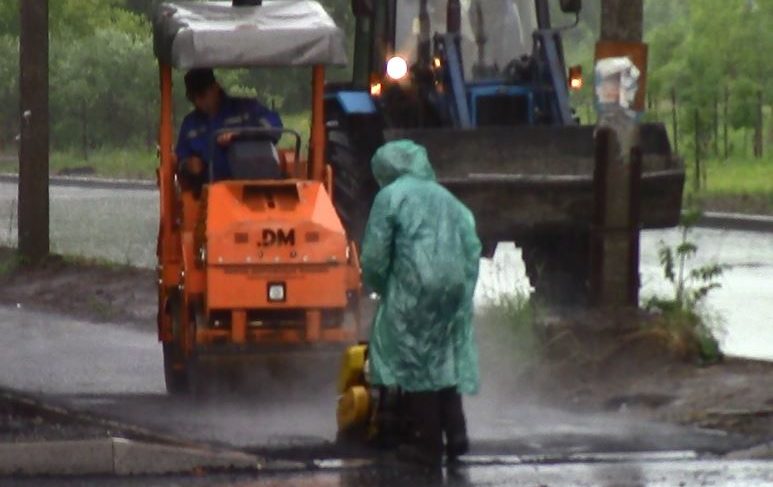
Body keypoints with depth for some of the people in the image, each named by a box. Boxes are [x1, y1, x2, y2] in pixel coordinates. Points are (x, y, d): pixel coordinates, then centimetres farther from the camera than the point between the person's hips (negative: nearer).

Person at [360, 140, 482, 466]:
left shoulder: (391, 197, 0)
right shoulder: (446, 198, 18)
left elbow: (374, 256, -3)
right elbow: (472, 247, 13)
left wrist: (380, 287, 14)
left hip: (414, 291, -6)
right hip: (454, 290, 6)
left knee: (415, 364, 1)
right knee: (446, 360, 16)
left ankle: (428, 443, 2)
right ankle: (456, 433, 13)